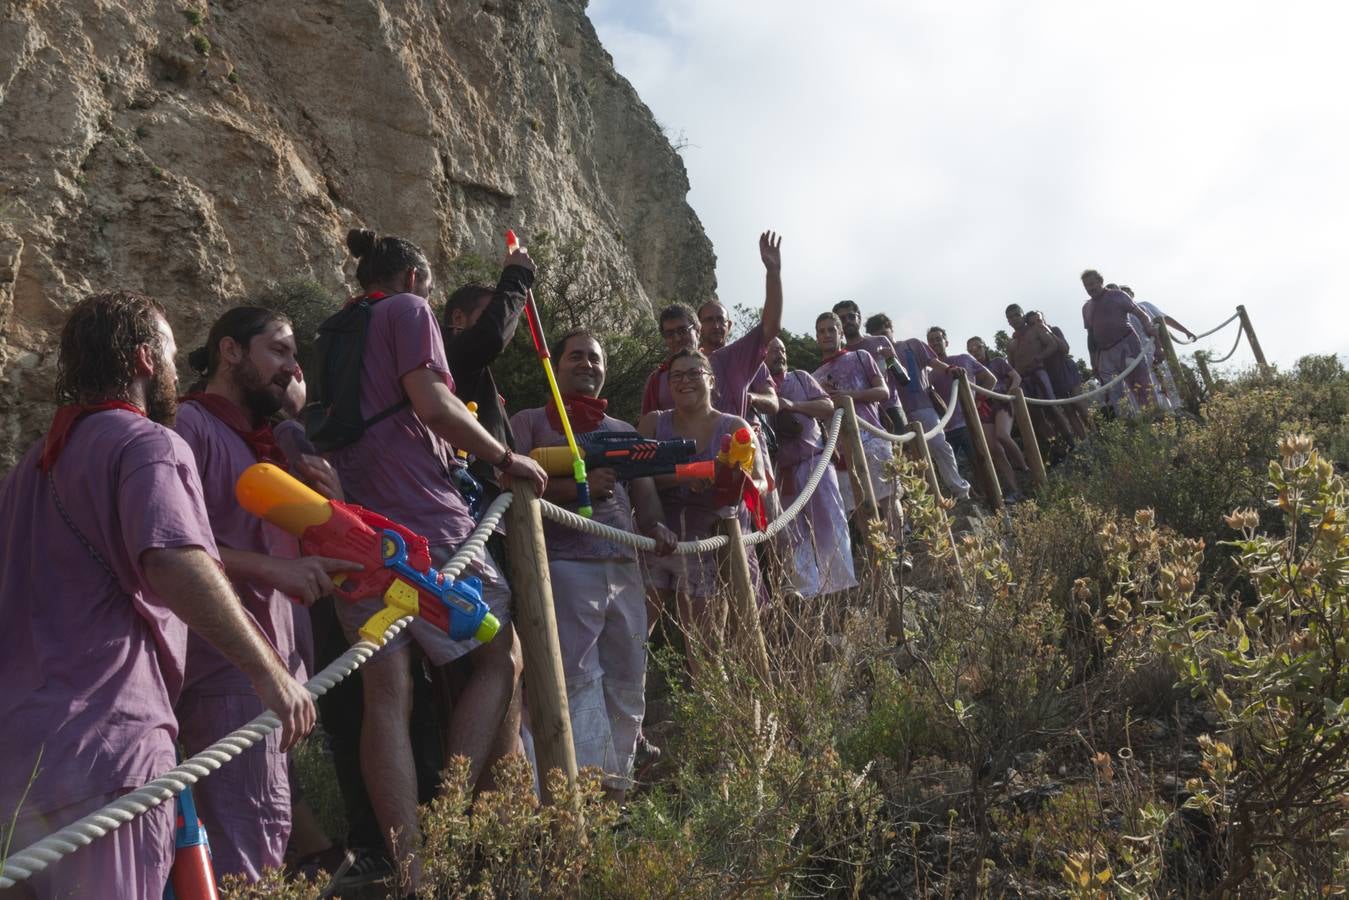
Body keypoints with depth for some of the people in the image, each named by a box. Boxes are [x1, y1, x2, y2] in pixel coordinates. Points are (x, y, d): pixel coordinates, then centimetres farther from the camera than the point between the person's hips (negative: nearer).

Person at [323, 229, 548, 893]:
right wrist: (504, 456, -2)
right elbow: (431, 401, -11)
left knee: (385, 696, 3)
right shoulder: (409, 310, 4)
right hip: (422, 516, -7)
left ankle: (411, 869, 6)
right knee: (502, 658, 7)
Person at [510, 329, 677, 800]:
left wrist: (655, 524, -7)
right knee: (579, 682, -10)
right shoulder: (530, 421, 11)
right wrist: (573, 487, -15)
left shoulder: (623, 431, 25)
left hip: (624, 566, 5)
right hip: (566, 564, -5)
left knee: (627, 684, 5)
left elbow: (644, 489, 15)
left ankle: (616, 784, 17)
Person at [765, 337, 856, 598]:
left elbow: (828, 406, 3)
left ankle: (842, 586, 1)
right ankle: (807, 593, 9)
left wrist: (794, 405, -9)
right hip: (781, 471, -1)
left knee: (831, 525, -4)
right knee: (794, 536, 3)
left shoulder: (801, 378, 12)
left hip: (815, 461, 1)